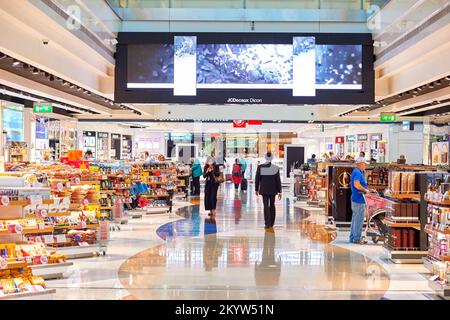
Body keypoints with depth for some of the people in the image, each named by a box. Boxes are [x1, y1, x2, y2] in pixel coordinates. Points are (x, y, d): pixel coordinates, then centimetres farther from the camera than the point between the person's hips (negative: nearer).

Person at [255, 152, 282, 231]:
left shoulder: (260, 167, -6)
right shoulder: (275, 168, -6)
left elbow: (257, 179, -2)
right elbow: (278, 180, -4)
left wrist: (256, 189, 9)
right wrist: (279, 191, 1)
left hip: (264, 189, -1)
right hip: (273, 189, 1)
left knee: (266, 206, -1)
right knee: (272, 205, 15)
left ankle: (268, 225, -10)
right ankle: (271, 224, 21)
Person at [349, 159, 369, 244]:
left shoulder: (356, 172, 17)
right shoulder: (358, 172, -16)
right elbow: (356, 184, -28)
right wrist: (365, 190, -17)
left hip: (355, 198, 11)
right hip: (359, 199, -11)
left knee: (355, 219, 14)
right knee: (359, 219, -5)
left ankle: (353, 237, 20)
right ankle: (357, 238, 0)